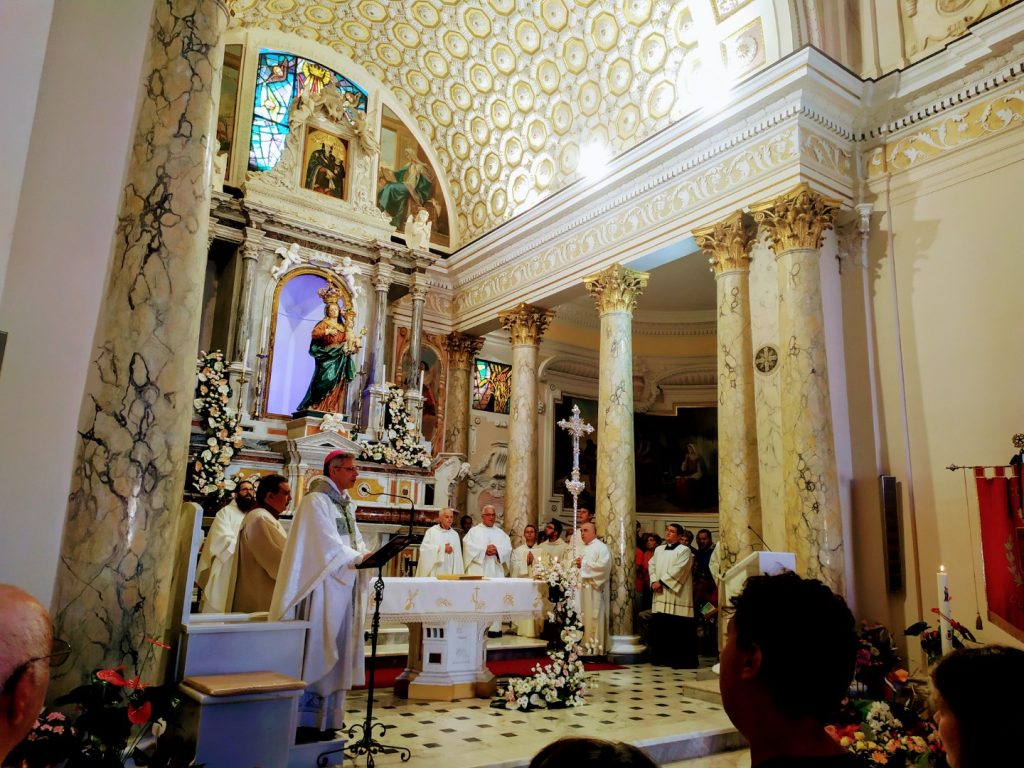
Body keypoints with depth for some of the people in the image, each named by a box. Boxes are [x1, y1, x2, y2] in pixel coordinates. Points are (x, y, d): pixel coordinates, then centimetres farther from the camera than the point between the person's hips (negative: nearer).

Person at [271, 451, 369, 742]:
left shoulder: (345, 504, 16)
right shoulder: (316, 501, -10)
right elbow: (327, 545, -17)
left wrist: (365, 555, -5)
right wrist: (359, 558, -16)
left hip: (343, 589, 8)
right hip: (322, 589, -8)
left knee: (335, 655, 11)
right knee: (315, 653, -2)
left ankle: (326, 717, 19)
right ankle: (305, 720, 7)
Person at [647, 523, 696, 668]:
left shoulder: (684, 550, -4)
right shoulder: (659, 550, 17)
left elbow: (677, 570, -13)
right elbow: (651, 565, 13)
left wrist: (661, 582, -13)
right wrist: (654, 581, -4)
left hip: (676, 596, -6)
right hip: (660, 596, 6)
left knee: (678, 629, -5)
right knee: (659, 626, 7)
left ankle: (680, 660, 2)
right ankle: (661, 657, 19)